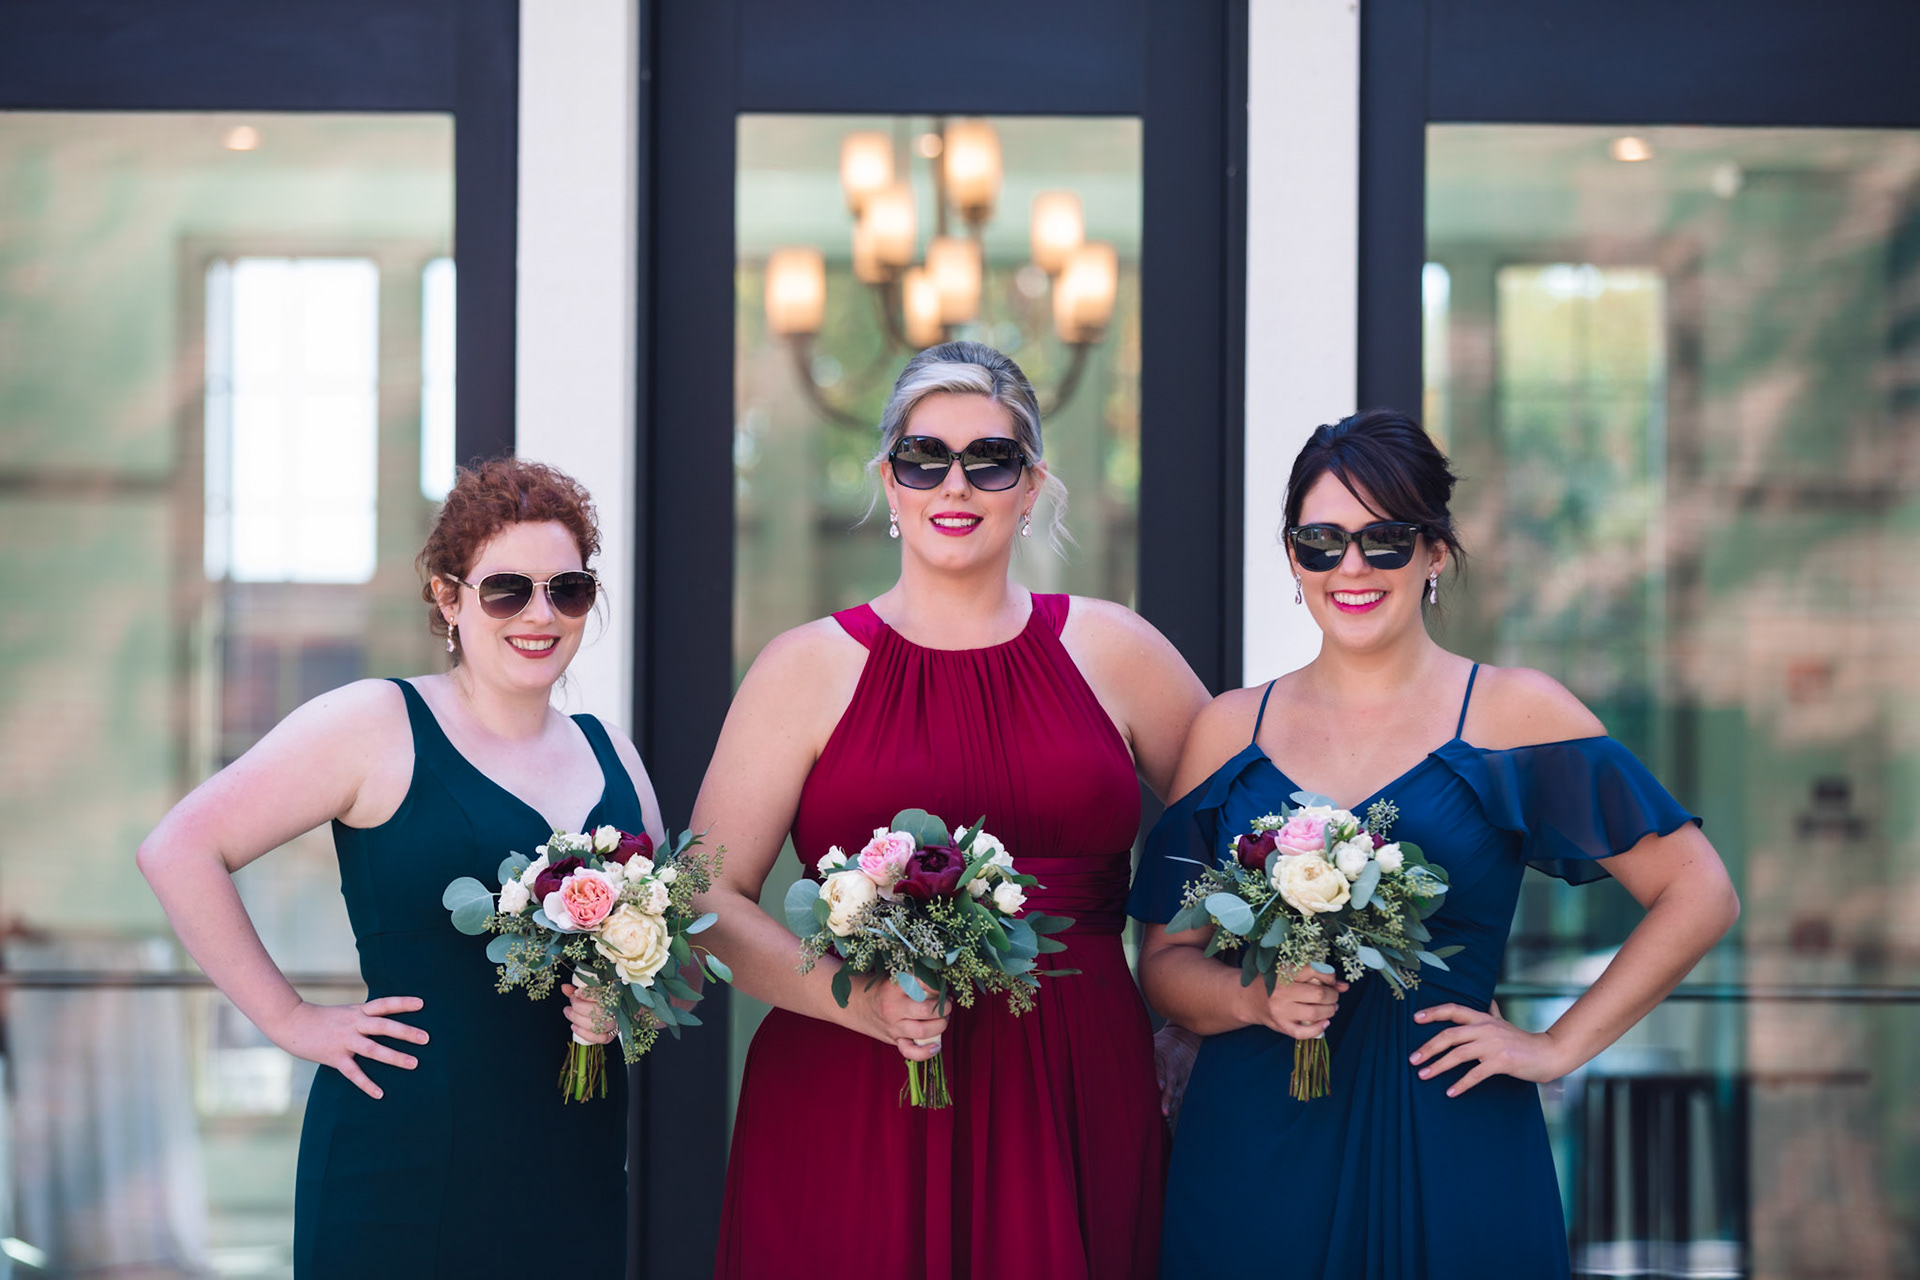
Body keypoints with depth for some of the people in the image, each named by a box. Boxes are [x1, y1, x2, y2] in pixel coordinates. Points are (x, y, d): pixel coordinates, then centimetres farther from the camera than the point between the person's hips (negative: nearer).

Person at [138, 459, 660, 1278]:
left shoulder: (609, 756, 13)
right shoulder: (378, 727, -5)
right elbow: (179, 849, -10)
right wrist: (289, 1019, -10)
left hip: (579, 1171, 6)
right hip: (408, 1170, -5)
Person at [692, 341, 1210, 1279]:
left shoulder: (1111, 652, 10)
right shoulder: (810, 668, 4)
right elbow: (711, 902, -1)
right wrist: (863, 1001, -15)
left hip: (1076, 1109, 2)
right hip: (850, 1109, -1)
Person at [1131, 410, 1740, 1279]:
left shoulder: (1516, 712, -1)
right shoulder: (1230, 729, 7)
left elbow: (1699, 893, -1)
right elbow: (1166, 961, 9)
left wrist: (1559, 1047, -5)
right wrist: (1256, 996, -12)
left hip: (1452, 1155, -2)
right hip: (1251, 1149, 2)